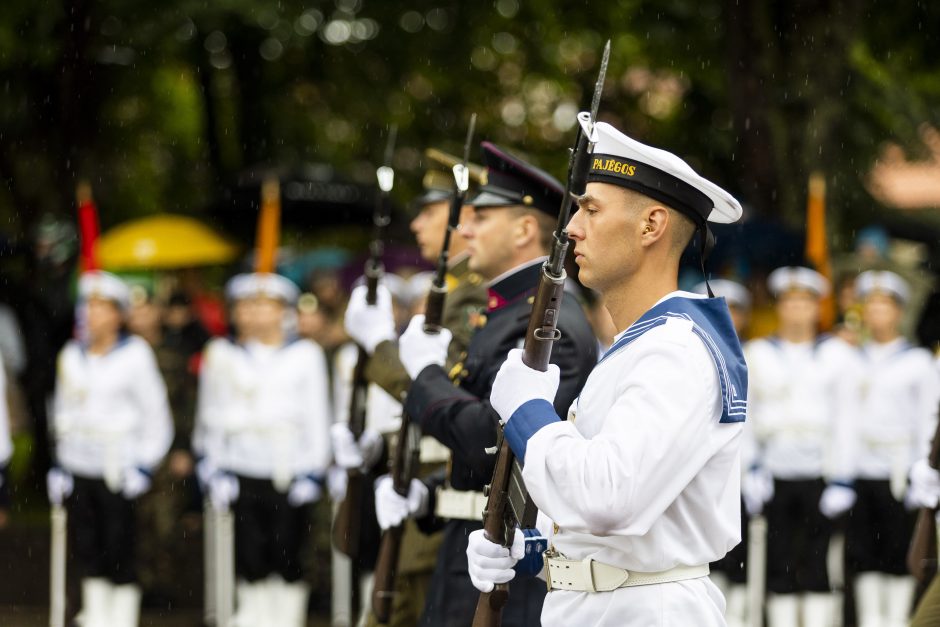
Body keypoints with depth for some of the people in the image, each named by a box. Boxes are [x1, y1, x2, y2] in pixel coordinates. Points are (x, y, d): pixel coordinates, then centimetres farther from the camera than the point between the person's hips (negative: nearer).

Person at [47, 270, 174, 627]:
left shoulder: (135, 355, -5)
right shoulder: (71, 356, 9)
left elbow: (156, 419, -2)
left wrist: (143, 467, -8)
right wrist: (59, 464, 12)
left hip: (118, 472, -4)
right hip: (79, 470, 4)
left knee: (120, 553, -2)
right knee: (85, 549, 6)